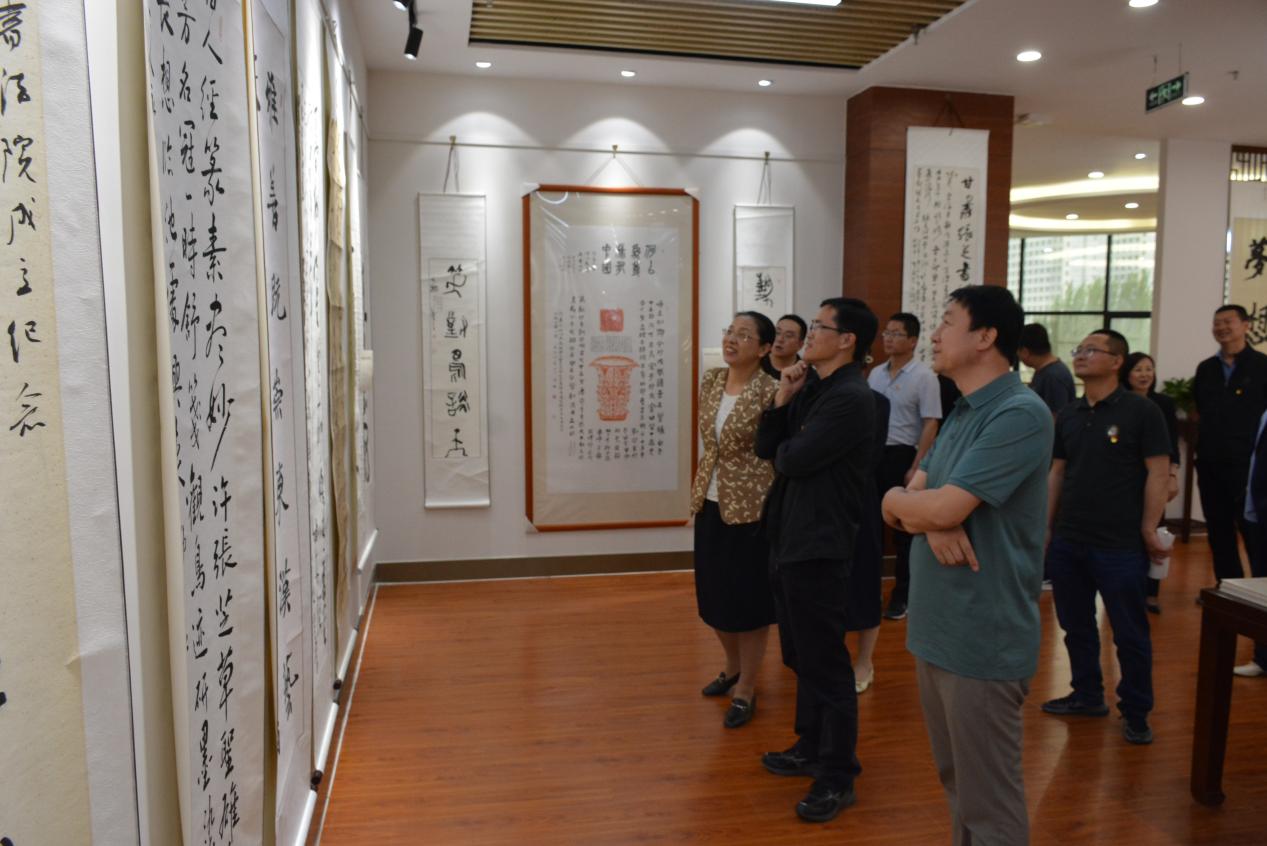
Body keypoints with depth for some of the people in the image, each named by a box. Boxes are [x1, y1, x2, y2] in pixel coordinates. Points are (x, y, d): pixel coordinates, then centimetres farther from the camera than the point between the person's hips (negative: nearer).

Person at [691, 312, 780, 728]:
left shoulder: (770, 392, -15)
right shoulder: (711, 382, 5)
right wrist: (699, 491, 15)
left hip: (750, 506, -7)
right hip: (710, 502, 7)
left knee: (749, 599, 5)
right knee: (714, 593, 17)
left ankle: (746, 689, 22)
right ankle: (733, 667, 40)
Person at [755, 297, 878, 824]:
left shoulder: (850, 398, -18)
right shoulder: (811, 389, 11)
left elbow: (792, 459, -22)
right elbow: (766, 448, 8)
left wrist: (783, 451, 0)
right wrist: (782, 401, -5)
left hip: (818, 545, -10)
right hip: (789, 537, 10)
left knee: (825, 662, 1)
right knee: (801, 655, 20)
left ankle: (838, 778, 14)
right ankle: (812, 748, 36)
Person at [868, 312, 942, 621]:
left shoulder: (924, 376, -9)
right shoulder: (876, 373, 10)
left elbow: (931, 425, -12)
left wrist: (916, 467, -17)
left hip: (902, 456, -6)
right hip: (873, 453, 6)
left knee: (904, 528, 4)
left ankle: (902, 595, 16)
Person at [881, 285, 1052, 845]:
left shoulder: (1021, 414, -18)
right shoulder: (960, 413, 11)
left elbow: (943, 508, -25)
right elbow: (911, 504, 8)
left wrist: (899, 500, -3)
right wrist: (929, 519, -15)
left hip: (981, 638, -8)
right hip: (934, 629, 9)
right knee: (957, 785, 22)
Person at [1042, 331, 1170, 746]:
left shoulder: (1142, 411, -7)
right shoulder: (1068, 415, 9)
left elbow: (1158, 473, -9)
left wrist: (1149, 529, -12)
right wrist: (1045, 527, 10)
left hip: (1120, 545, -5)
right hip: (1067, 543, 6)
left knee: (1130, 634, 7)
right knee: (1076, 626, 15)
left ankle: (1136, 713, 22)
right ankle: (1087, 696, 32)